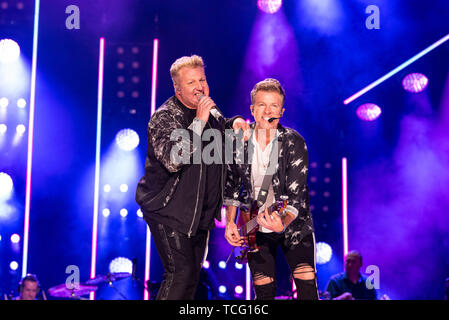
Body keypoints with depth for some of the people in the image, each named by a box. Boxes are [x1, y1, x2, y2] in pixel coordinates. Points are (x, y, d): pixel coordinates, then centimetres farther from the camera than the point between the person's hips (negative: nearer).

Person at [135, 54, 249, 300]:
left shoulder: (211, 112, 8)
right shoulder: (164, 117, -14)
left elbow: (222, 128, 32)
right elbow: (172, 160, -31)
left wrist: (236, 122, 8)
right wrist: (199, 121, -30)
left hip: (200, 212, 8)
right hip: (169, 210, -8)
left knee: (192, 275, 14)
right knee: (181, 272, -15)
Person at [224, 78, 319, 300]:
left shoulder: (294, 143, -15)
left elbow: (297, 194, -21)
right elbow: (232, 185, 6)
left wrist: (283, 222, -38)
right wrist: (230, 222, -1)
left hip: (293, 224, -2)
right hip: (255, 227, 2)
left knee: (307, 285, -12)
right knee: (264, 291, 4)